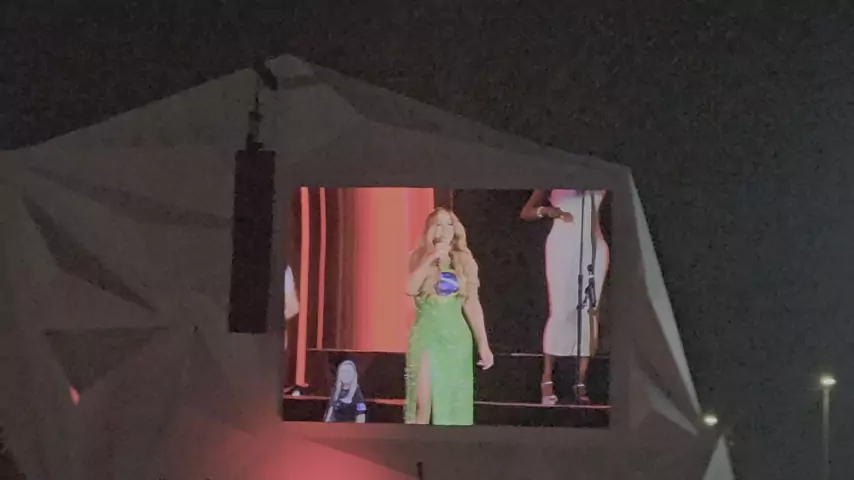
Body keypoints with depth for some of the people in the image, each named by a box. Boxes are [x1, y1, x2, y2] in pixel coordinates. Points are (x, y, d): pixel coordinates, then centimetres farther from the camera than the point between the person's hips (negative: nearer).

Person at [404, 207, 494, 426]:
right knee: (422, 403, -9)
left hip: (457, 336, 3)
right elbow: (410, 289, -16)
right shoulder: (420, 257, 3)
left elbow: (472, 304, 7)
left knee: (454, 404, 4)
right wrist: (431, 258, -17)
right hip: (427, 335, -2)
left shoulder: (465, 261, 8)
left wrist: (483, 343, 4)